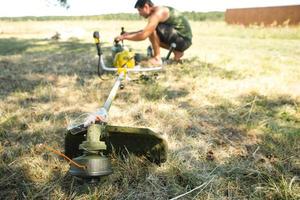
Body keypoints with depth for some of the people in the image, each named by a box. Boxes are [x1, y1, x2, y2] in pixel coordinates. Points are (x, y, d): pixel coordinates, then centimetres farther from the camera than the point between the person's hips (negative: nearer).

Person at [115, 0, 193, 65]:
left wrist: (124, 37, -12)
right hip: (184, 40, 10)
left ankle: (157, 58, -9)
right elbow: (145, 31, 25)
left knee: (152, 30, -20)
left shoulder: (157, 13, -18)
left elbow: (143, 36, -24)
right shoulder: (158, 11, 13)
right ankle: (177, 52, 14)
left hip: (183, 39, -10)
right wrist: (130, 33, 16)